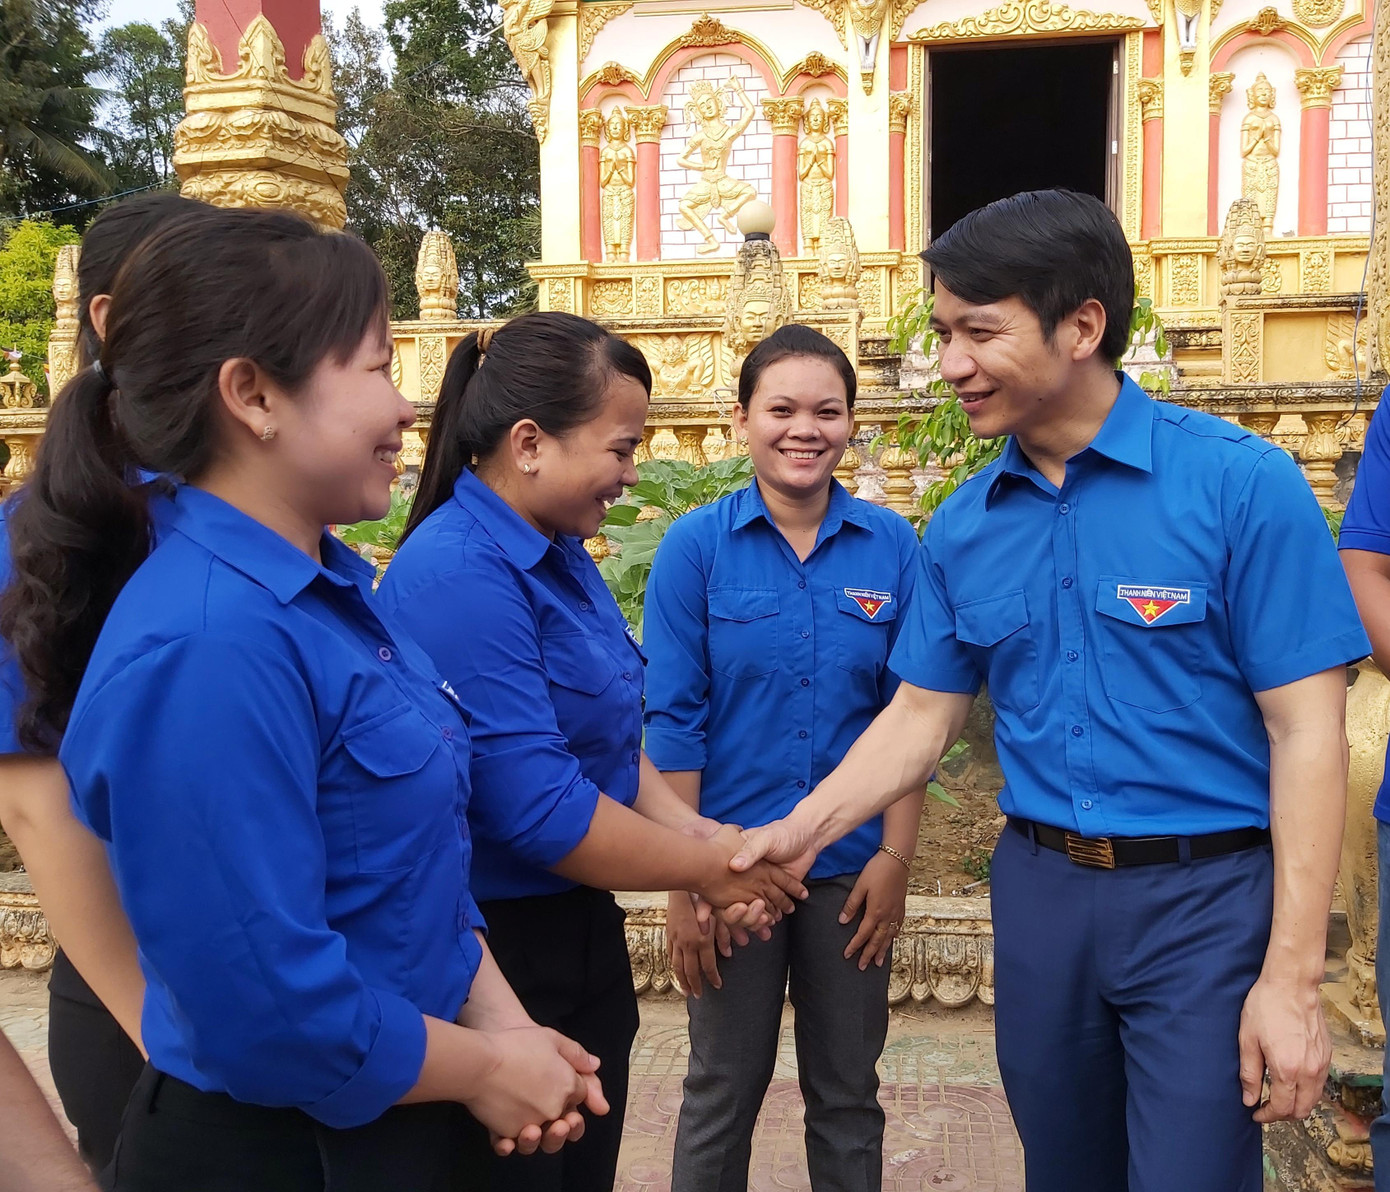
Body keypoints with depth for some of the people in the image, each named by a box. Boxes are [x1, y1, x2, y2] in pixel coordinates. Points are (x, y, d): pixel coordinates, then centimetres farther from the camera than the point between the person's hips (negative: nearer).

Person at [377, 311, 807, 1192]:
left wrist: (697, 831, -3)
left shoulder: (561, 552, 5)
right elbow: (537, 809, -26)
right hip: (494, 952, -9)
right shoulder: (462, 574, -24)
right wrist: (708, 867, -14)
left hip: (579, 934, 9)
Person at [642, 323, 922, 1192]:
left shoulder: (893, 547, -3)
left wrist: (895, 859, -4)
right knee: (723, 1090, 13)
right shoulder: (696, 547, -7)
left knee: (847, 1092, 16)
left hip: (851, 866, 2)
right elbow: (672, 719, -7)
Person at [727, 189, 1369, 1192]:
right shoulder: (965, 526, 4)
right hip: (1040, 886, 5)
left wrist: (1292, 979, -15)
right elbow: (923, 714, 9)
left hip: (1205, 894, -5)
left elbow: (1307, 732, -12)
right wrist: (799, 833, -5)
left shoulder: (1239, 482, -12)